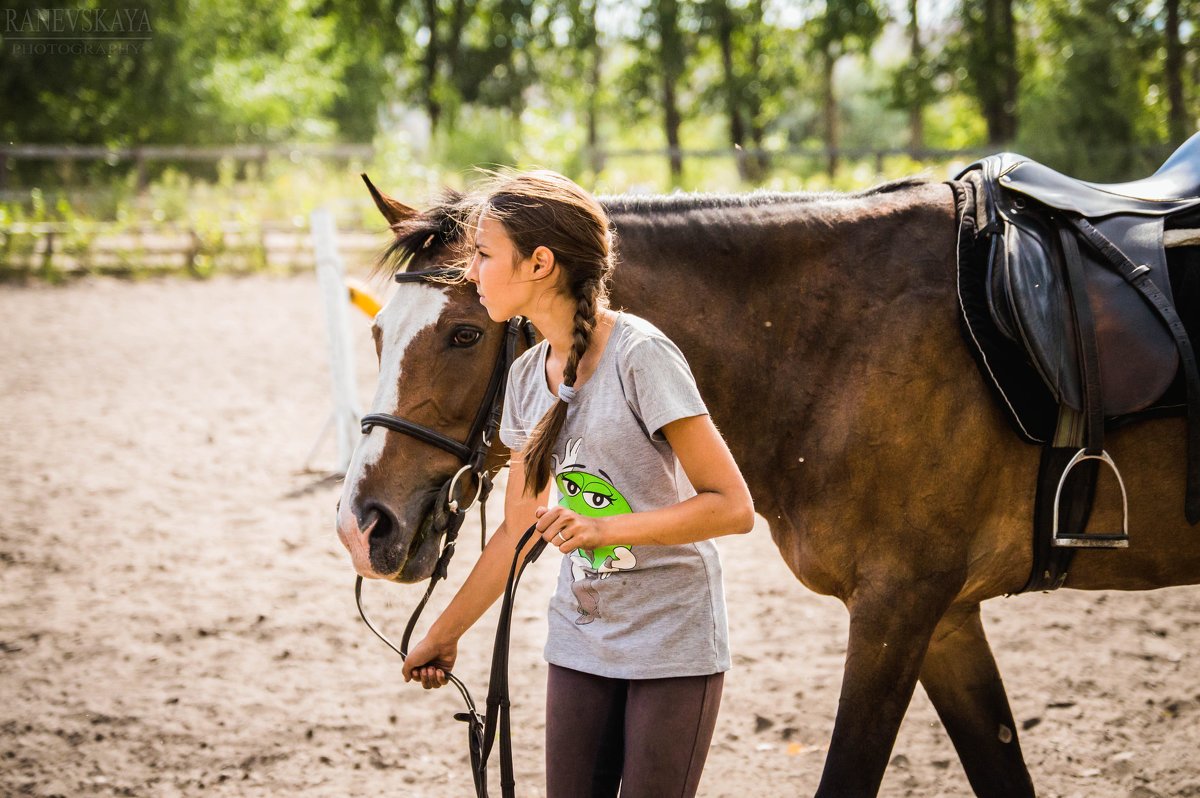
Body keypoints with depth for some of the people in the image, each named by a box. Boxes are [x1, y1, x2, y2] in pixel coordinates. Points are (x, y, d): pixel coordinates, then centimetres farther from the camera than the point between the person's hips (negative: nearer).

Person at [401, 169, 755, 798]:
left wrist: (603, 529, -27)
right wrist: (444, 634, 20)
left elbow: (733, 507, -19)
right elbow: (518, 531, 15)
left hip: (672, 643, -6)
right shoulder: (528, 377, 4)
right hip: (580, 638, 6)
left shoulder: (640, 356, -17)